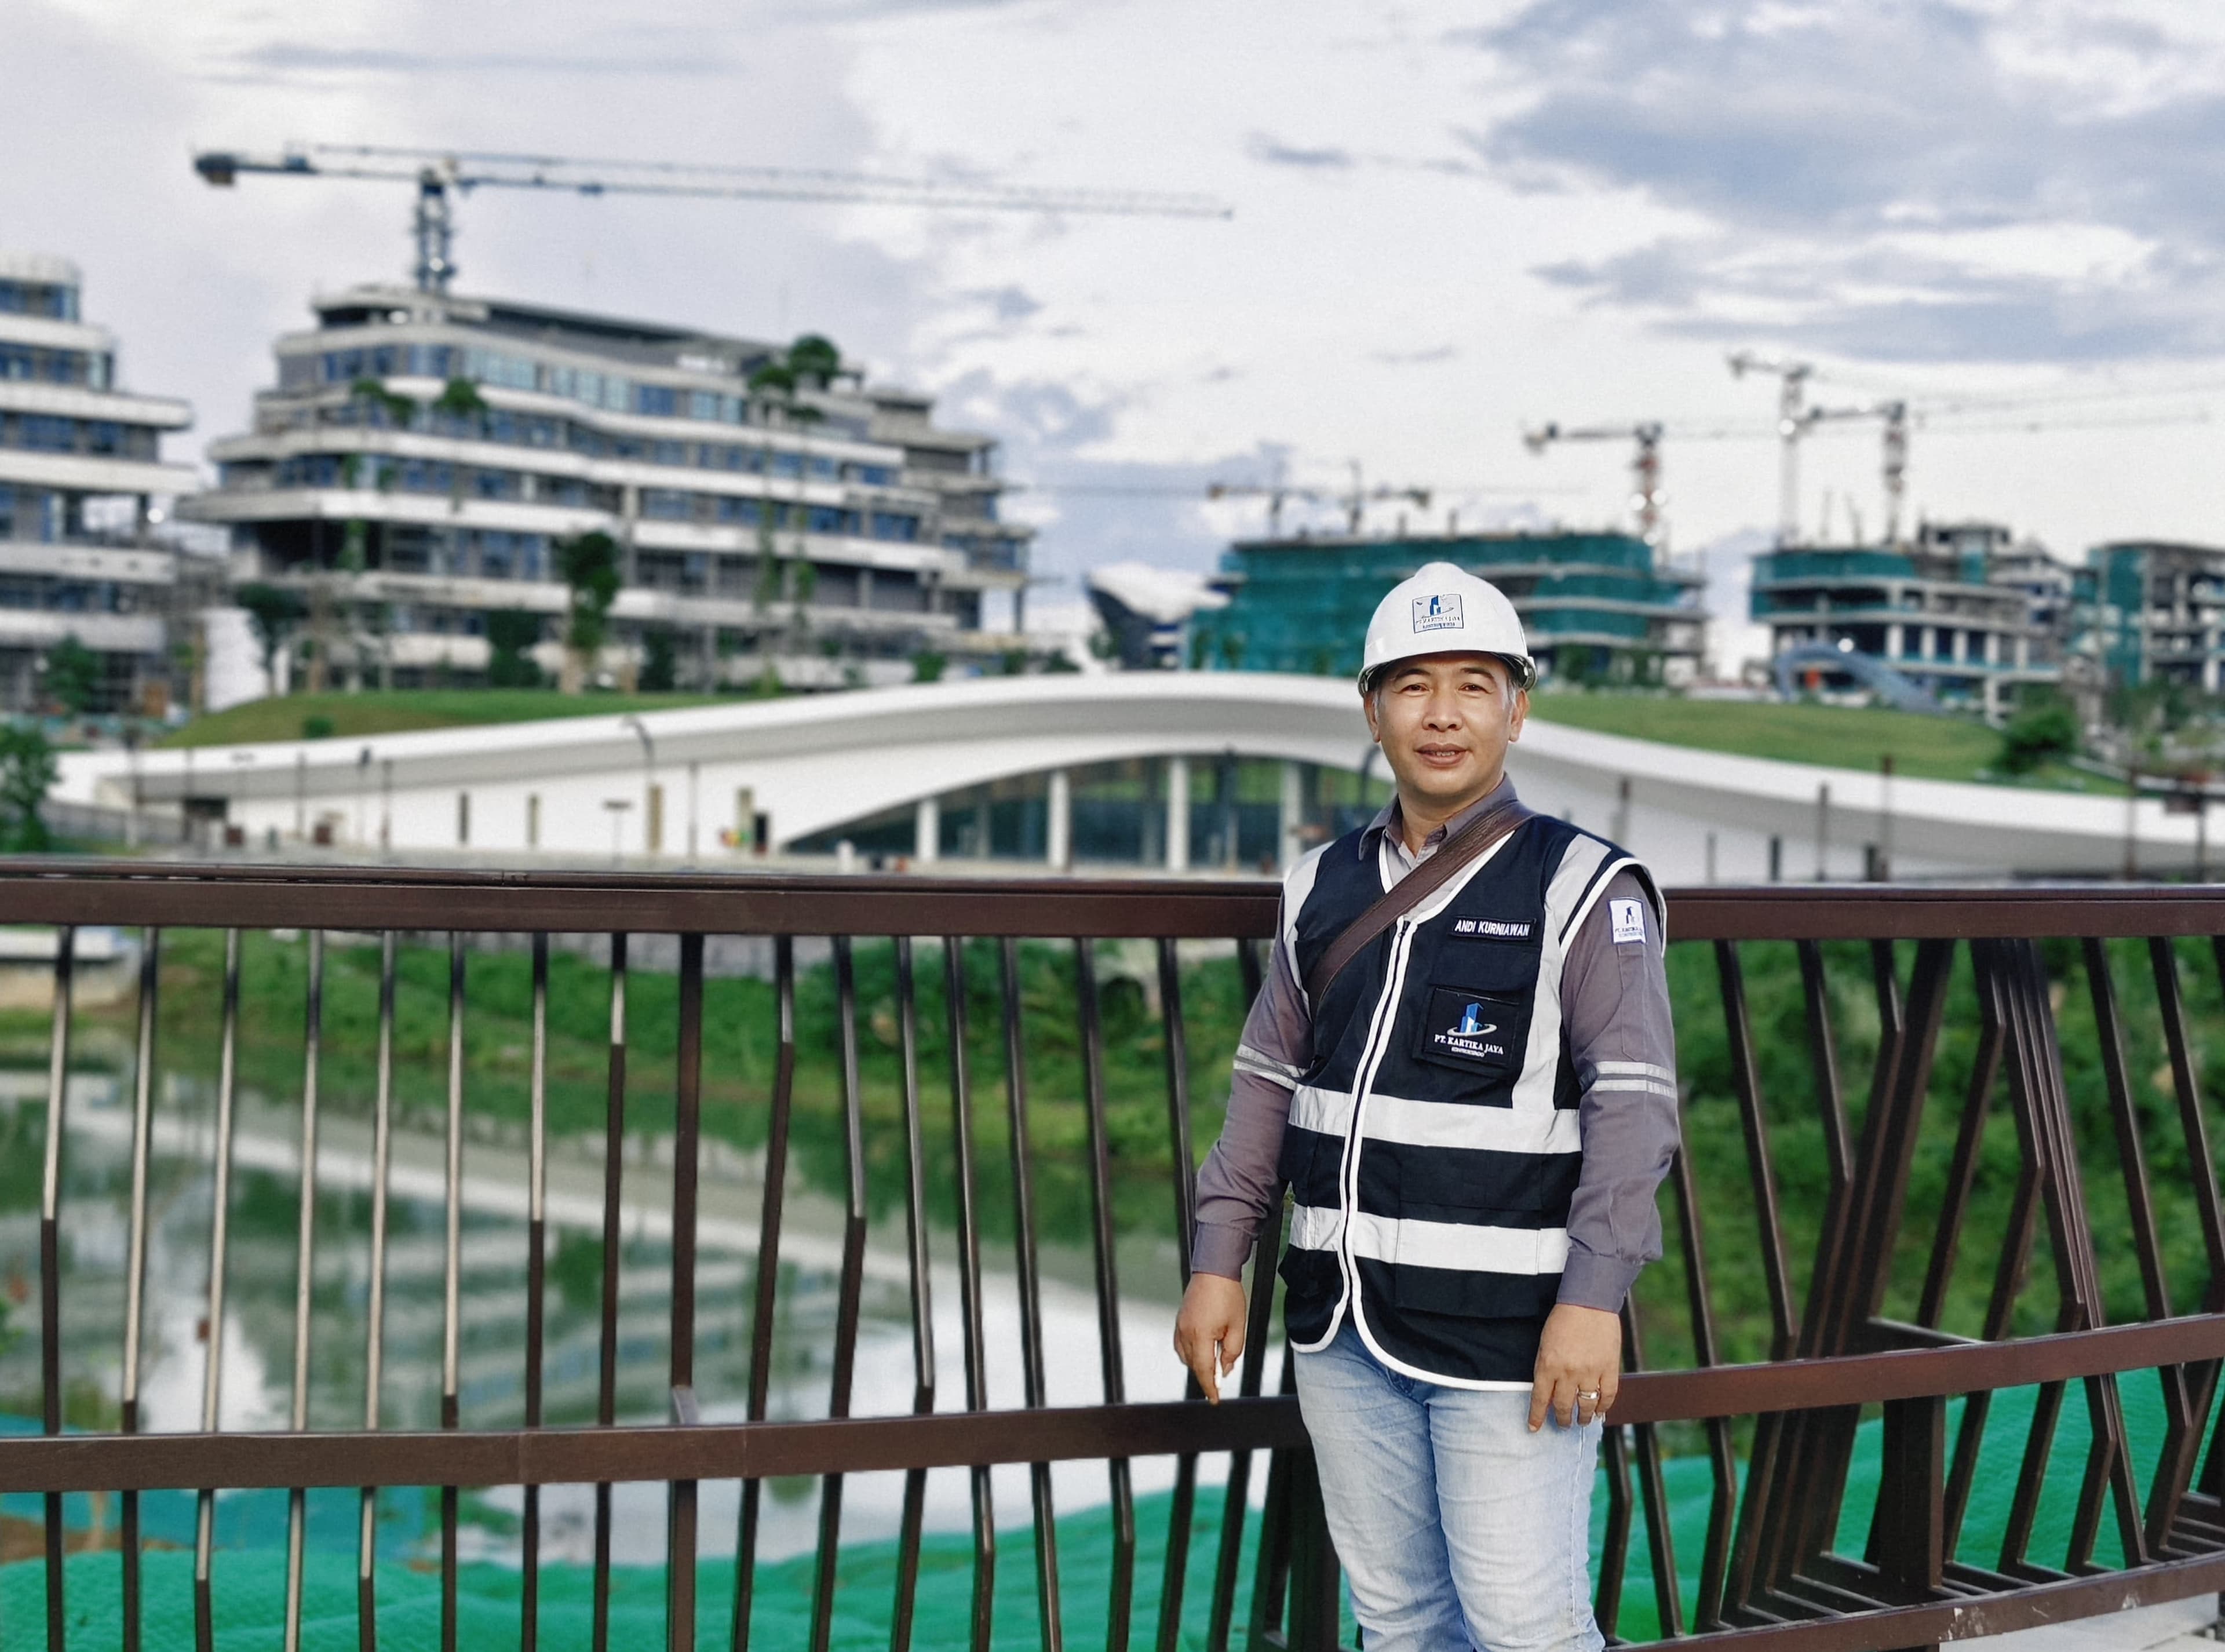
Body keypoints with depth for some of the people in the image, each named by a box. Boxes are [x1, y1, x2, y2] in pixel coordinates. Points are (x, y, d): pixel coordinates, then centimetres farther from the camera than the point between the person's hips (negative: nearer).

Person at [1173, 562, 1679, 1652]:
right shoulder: (1325, 888, 11)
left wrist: (1593, 1298, -18)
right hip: (1343, 1327, 6)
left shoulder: (1583, 889, -5)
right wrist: (1218, 1263, 10)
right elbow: (1267, 1083, 16)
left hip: (1508, 1329, -5)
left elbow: (1634, 1103, -11)